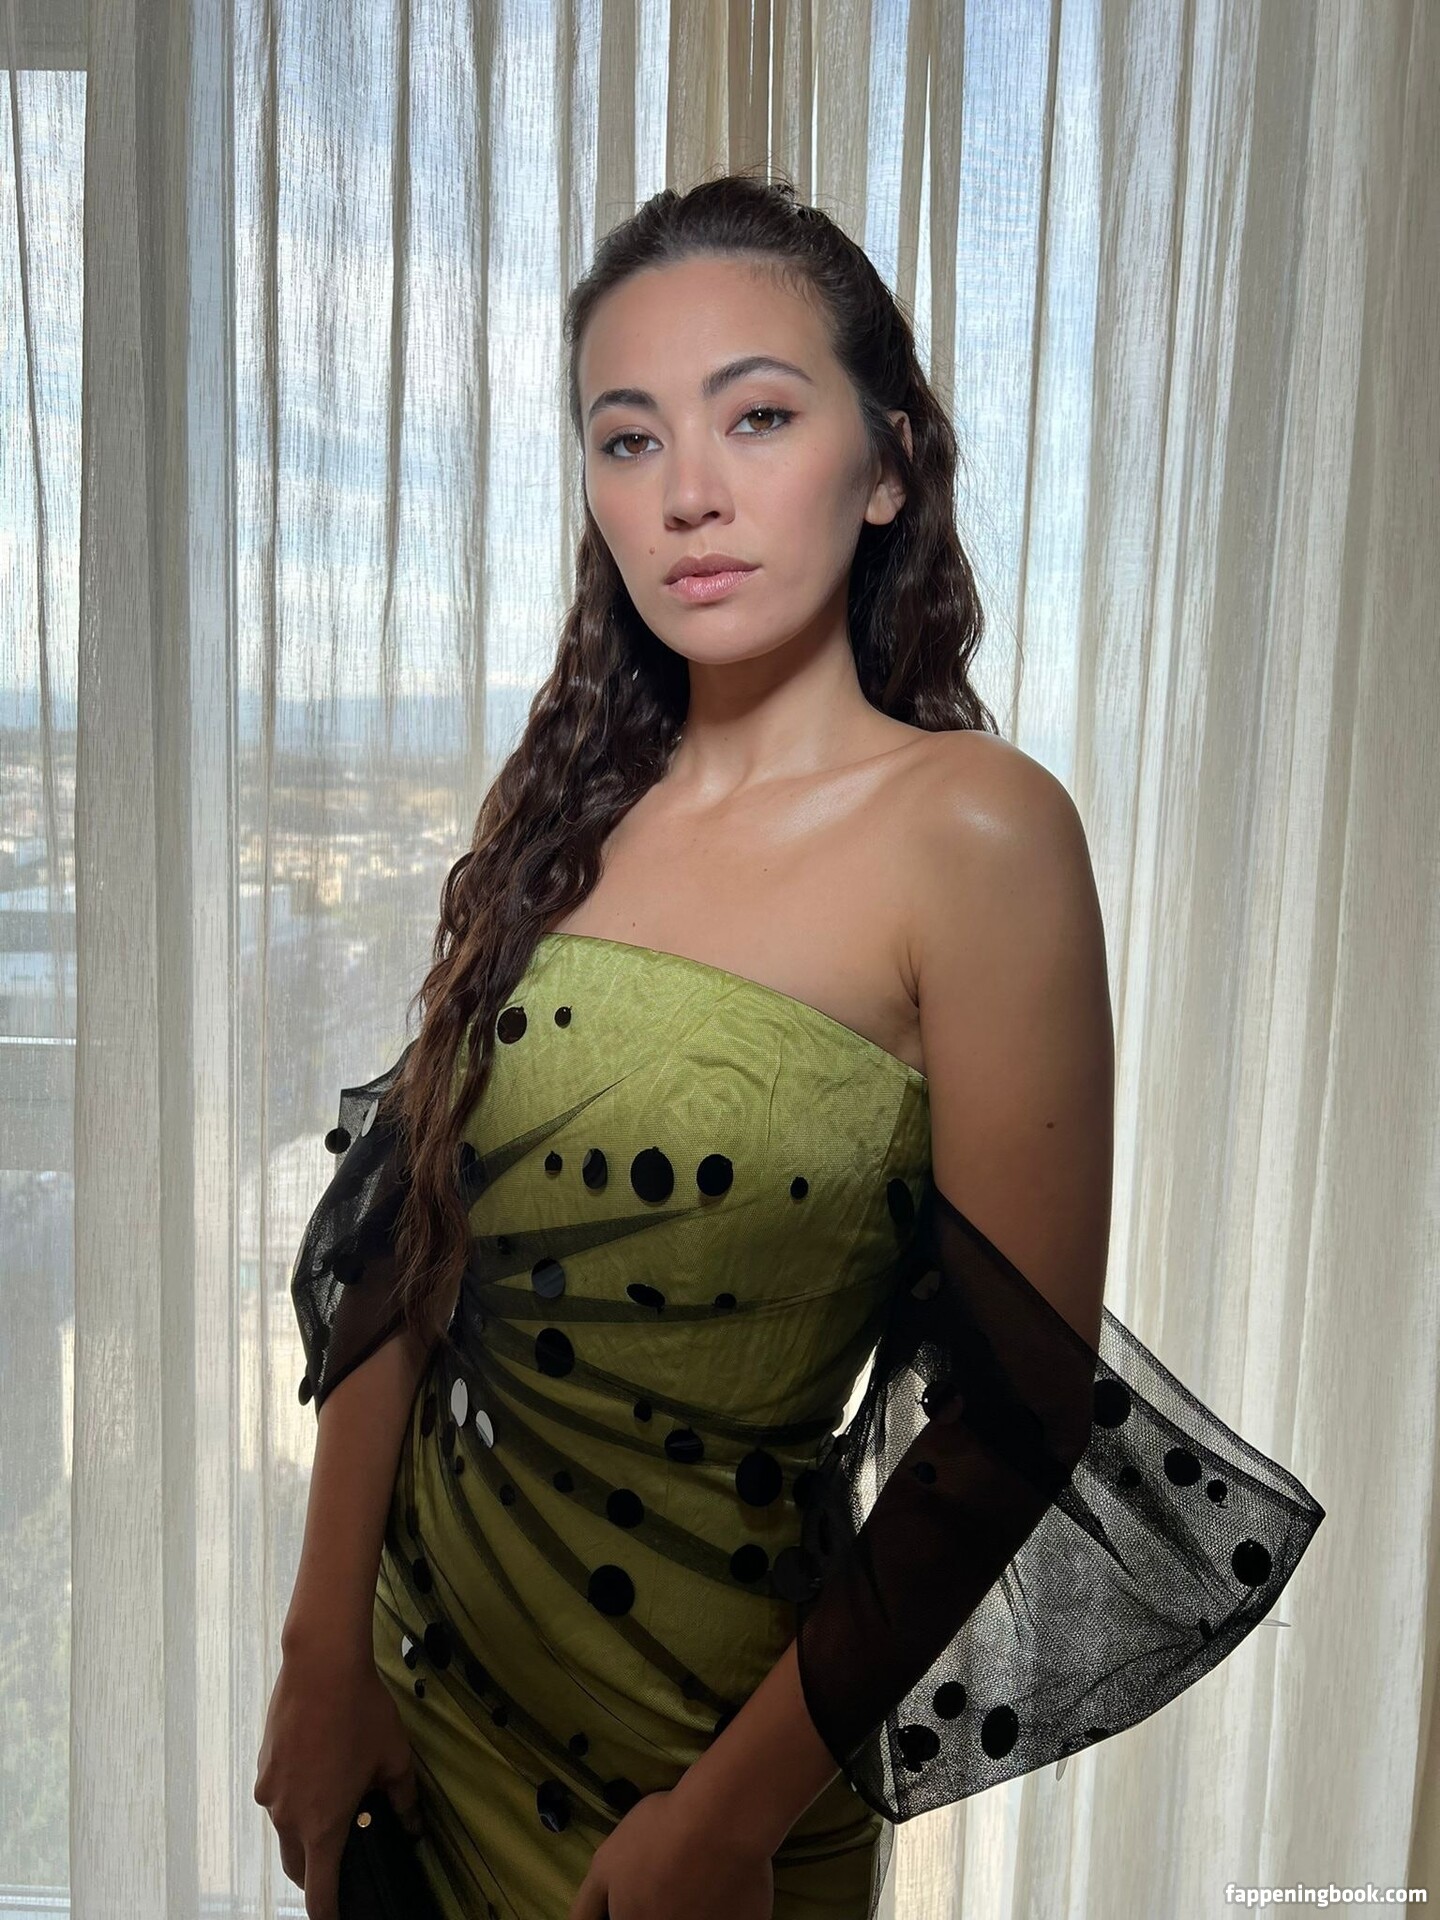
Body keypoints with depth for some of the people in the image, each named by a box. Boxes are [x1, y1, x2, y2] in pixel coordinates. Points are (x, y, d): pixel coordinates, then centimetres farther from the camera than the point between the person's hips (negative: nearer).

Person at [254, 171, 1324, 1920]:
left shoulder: (971, 827, -19)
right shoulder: (561, 803, -3)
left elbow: (1021, 1398, -18)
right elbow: (398, 1244, -3)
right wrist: (325, 1652, -4)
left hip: (710, 1689, -5)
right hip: (417, 1629, 5)